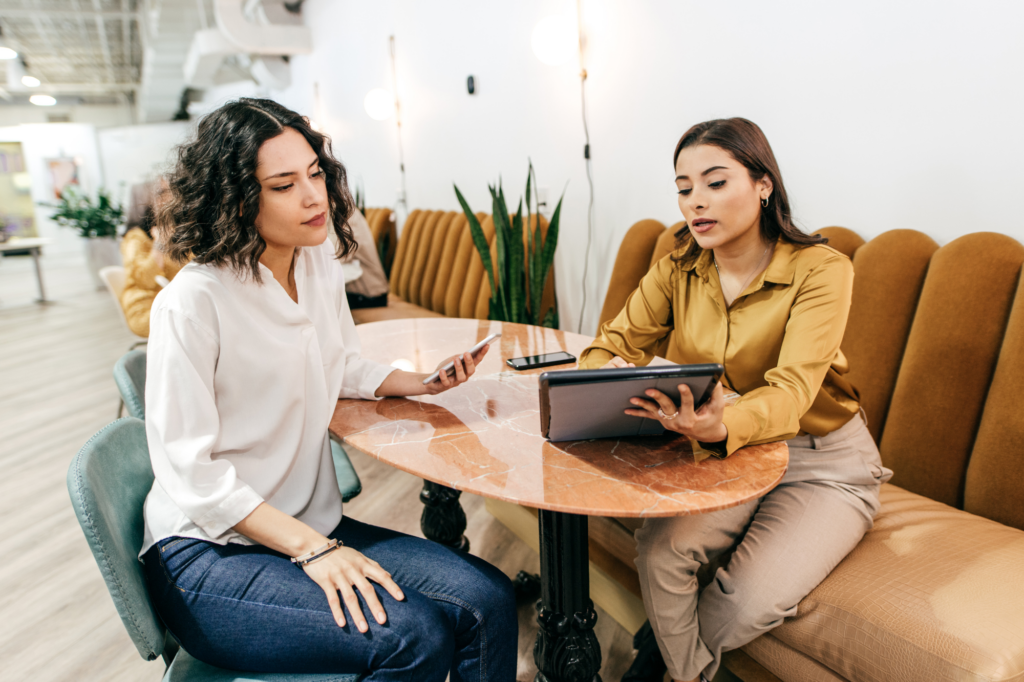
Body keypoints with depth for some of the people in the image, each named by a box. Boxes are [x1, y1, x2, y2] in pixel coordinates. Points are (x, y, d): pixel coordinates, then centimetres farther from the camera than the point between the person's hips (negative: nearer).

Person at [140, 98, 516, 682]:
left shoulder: (321, 266, 3)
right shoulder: (192, 303, -18)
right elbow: (191, 472, -18)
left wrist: (421, 382, 0)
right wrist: (313, 549, -23)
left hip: (311, 523, 7)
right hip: (209, 553, -6)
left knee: (490, 601, -12)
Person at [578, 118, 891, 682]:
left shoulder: (820, 270, -17)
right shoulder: (677, 270, -3)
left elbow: (791, 390, -29)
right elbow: (609, 346, -5)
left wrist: (722, 426, -52)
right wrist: (612, 377, -31)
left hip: (825, 464, -3)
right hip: (728, 454, 3)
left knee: (753, 600, -23)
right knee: (659, 550, -25)